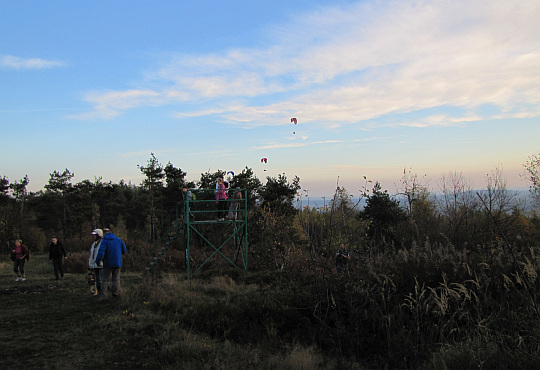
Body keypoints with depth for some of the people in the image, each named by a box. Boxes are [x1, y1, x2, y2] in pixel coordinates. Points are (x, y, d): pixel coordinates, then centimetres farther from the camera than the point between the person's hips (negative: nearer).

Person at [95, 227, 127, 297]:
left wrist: (97, 261, -7)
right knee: (116, 279, 11)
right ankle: (115, 293, 10)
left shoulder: (104, 241, -9)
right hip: (117, 263, 3)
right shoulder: (118, 239, 3)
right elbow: (124, 250, 7)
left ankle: (104, 294, 4)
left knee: (105, 279, 7)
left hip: (108, 263, -3)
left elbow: (101, 252, -19)